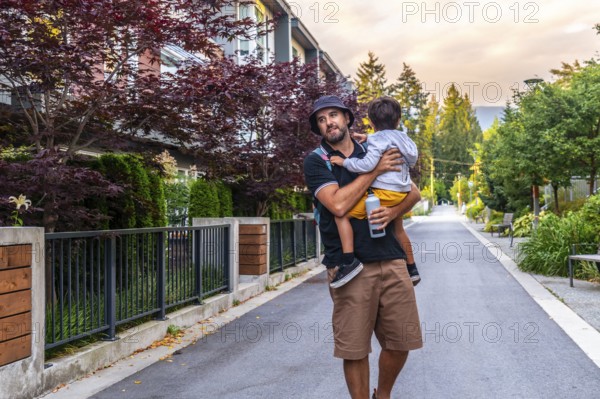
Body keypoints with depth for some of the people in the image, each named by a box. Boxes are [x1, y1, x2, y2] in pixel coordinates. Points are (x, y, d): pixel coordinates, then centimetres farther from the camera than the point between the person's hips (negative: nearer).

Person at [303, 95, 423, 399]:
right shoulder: (316, 161, 2)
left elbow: (414, 193, 15)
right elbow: (338, 204, -15)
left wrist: (393, 211, -6)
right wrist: (375, 170, -10)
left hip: (391, 260, 4)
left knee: (401, 341, 10)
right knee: (354, 348, 1)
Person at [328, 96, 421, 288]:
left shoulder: (377, 139, -8)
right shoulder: (404, 139, 17)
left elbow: (368, 164, -21)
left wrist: (344, 162, -8)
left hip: (384, 193, -9)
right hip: (401, 193, 9)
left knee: (342, 213, -10)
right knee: (398, 228, 30)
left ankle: (350, 261, -21)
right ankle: (412, 269, 43)